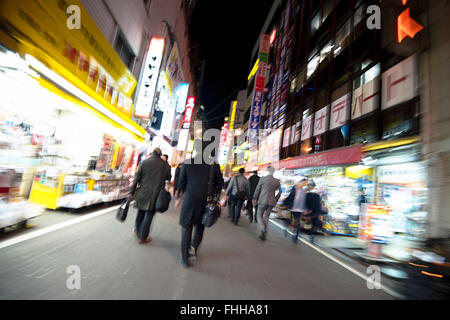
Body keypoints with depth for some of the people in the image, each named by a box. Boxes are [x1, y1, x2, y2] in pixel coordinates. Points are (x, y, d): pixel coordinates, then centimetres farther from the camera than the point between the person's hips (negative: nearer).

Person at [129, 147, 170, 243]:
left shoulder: (144, 162, -3)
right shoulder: (164, 165, -4)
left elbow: (137, 178, -2)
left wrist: (132, 191, 3)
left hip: (143, 192, 2)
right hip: (155, 194, -2)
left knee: (140, 212, 21)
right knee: (149, 214, 6)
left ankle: (137, 230, 40)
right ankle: (142, 237, 15)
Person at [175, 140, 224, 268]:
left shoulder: (187, 163, -4)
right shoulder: (214, 164, -2)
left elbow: (181, 183, 2)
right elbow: (220, 183, 1)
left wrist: (179, 199, 14)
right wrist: (214, 197, 13)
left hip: (190, 199, -1)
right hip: (206, 201, 1)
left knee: (186, 228, 14)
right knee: (200, 226, 25)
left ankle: (185, 259, 21)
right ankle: (194, 246, 10)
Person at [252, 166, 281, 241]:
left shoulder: (262, 179, -7)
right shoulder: (277, 181, 2)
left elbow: (257, 189, -1)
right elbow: (279, 192, 9)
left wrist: (254, 199, 10)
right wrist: (275, 200, 20)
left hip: (262, 200, -3)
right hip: (271, 202, 3)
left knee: (259, 216, 10)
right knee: (266, 217, 16)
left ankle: (263, 230, -12)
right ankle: (263, 234, 20)